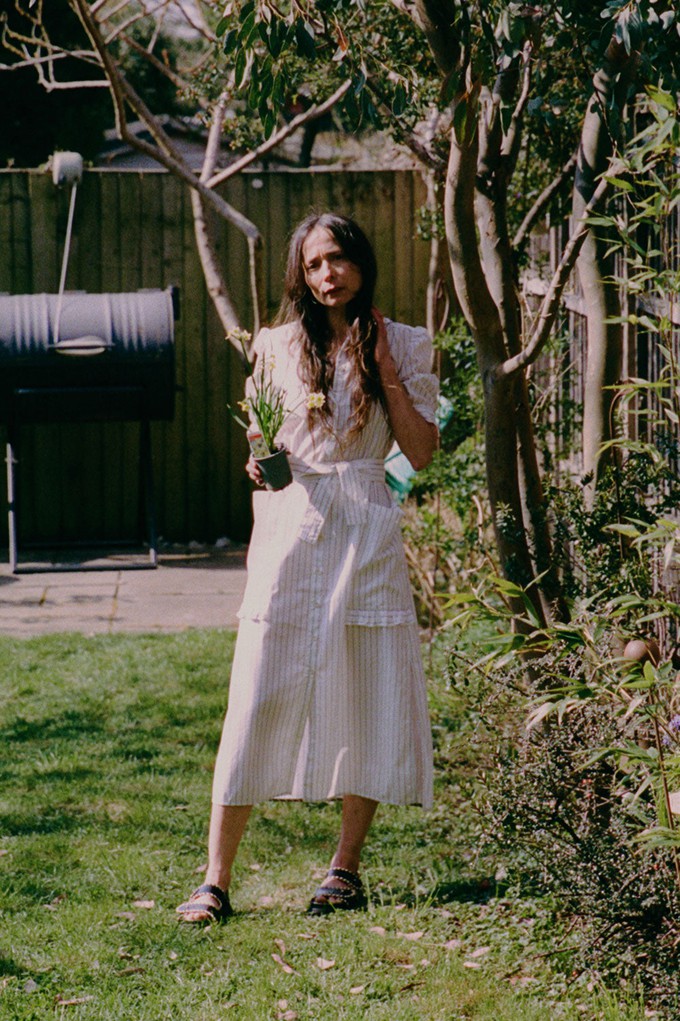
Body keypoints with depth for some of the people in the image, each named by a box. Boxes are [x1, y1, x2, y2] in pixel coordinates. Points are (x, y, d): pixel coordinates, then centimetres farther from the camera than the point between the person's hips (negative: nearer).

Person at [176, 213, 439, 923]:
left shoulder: (403, 345, 7)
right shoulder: (278, 346, 9)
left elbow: (421, 452, 0)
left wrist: (384, 367, -4)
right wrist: (258, 465, -5)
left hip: (366, 531, 0)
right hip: (288, 526, 0)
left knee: (366, 698, 1)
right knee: (258, 702, -5)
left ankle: (345, 869, 14)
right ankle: (215, 880, -3)